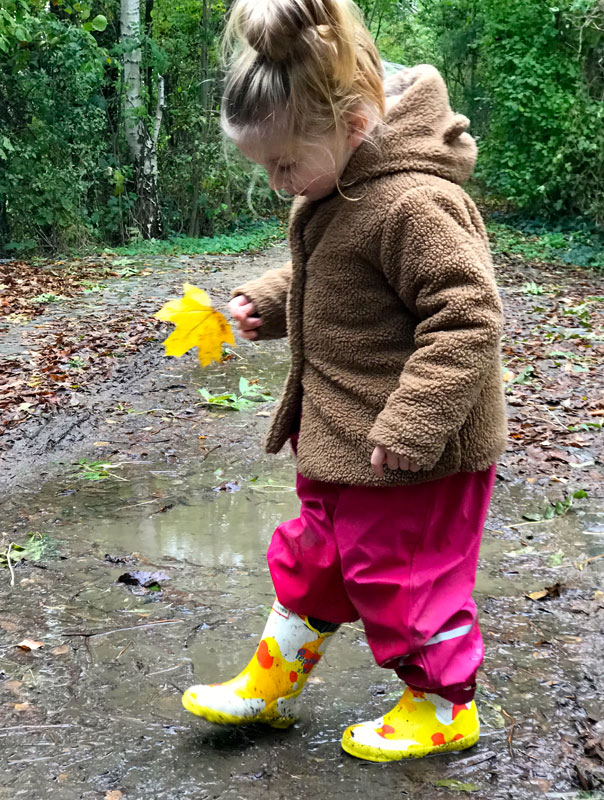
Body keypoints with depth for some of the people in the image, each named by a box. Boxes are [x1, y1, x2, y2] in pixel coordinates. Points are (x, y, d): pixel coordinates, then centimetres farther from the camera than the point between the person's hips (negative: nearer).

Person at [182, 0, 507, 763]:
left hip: (410, 454, -10)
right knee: (313, 555, 21)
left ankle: (446, 707, 29)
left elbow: (467, 318, -29)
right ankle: (270, 685, 39)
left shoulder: (413, 204, -28)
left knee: (399, 574, 6)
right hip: (342, 439, 10)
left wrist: (410, 425, -30)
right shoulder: (336, 194, 4)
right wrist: (266, 301, 4)